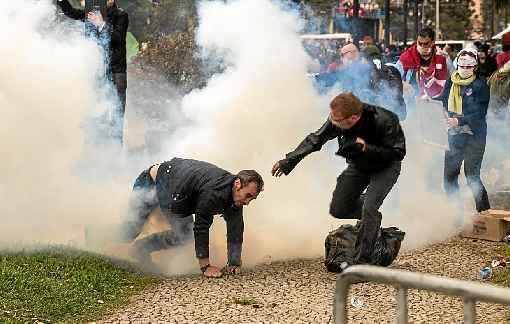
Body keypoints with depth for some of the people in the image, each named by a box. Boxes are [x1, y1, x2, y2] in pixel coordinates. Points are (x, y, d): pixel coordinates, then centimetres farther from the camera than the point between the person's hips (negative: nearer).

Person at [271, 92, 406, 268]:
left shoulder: (384, 122, -38)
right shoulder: (335, 121, -24)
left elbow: (398, 153, -28)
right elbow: (315, 140, -8)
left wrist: (366, 147, -38)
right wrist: (289, 160, -6)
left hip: (386, 167, -5)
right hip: (359, 165, 6)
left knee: (369, 207, -24)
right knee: (338, 209, 1)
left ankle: (361, 263, -16)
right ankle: (372, 216, 30)